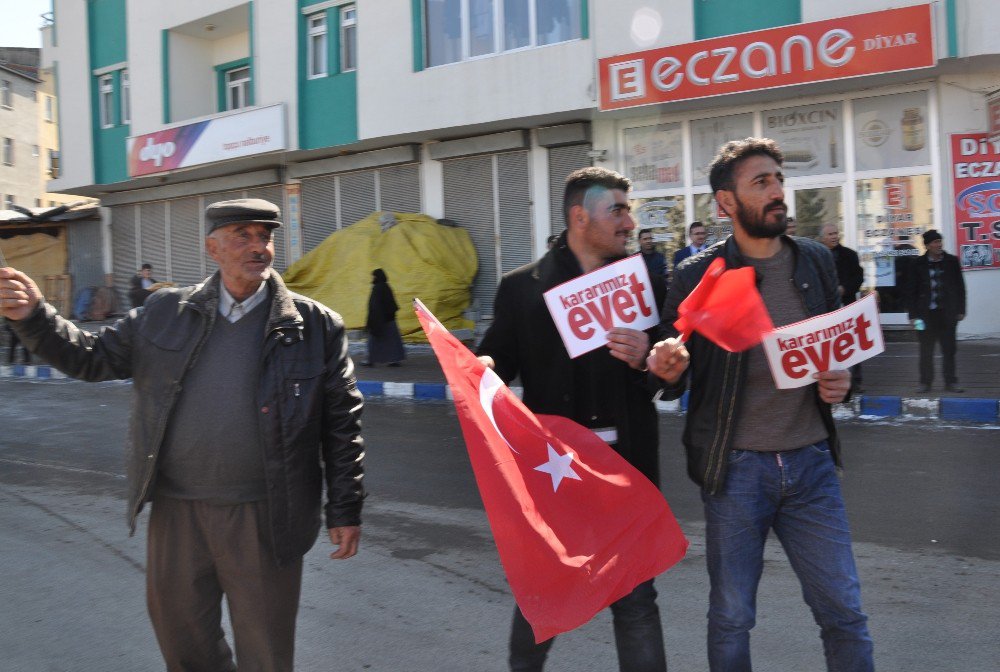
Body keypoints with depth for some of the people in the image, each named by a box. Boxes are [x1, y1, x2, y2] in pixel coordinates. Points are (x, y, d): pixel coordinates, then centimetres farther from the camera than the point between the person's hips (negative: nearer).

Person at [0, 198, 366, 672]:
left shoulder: (314, 325, -5)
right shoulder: (165, 313, 4)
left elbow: (342, 422, -4)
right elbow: (95, 358, 9)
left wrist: (345, 509, -5)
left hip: (263, 519, -3)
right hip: (176, 511, 3)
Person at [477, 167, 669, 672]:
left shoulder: (648, 286, 5)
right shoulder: (522, 287, 1)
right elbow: (499, 358, 0)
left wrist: (647, 359, -17)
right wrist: (480, 370, -22)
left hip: (626, 464, 1)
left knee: (635, 597, 9)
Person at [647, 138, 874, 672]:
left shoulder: (815, 261, 5)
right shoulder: (699, 277, -7)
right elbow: (674, 380, -3)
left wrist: (841, 381, -5)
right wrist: (668, 371, -26)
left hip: (811, 462, 3)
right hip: (735, 468, -3)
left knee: (845, 615, 9)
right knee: (730, 619, 11)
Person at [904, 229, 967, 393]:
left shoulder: (951, 261, 4)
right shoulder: (918, 264, 0)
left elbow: (960, 286, 8)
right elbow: (910, 290, 1)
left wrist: (960, 310, 4)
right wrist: (913, 315, -4)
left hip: (947, 312, 1)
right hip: (926, 313, -1)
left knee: (949, 349, 5)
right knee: (926, 350, 4)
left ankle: (951, 382, 13)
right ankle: (925, 382, 13)